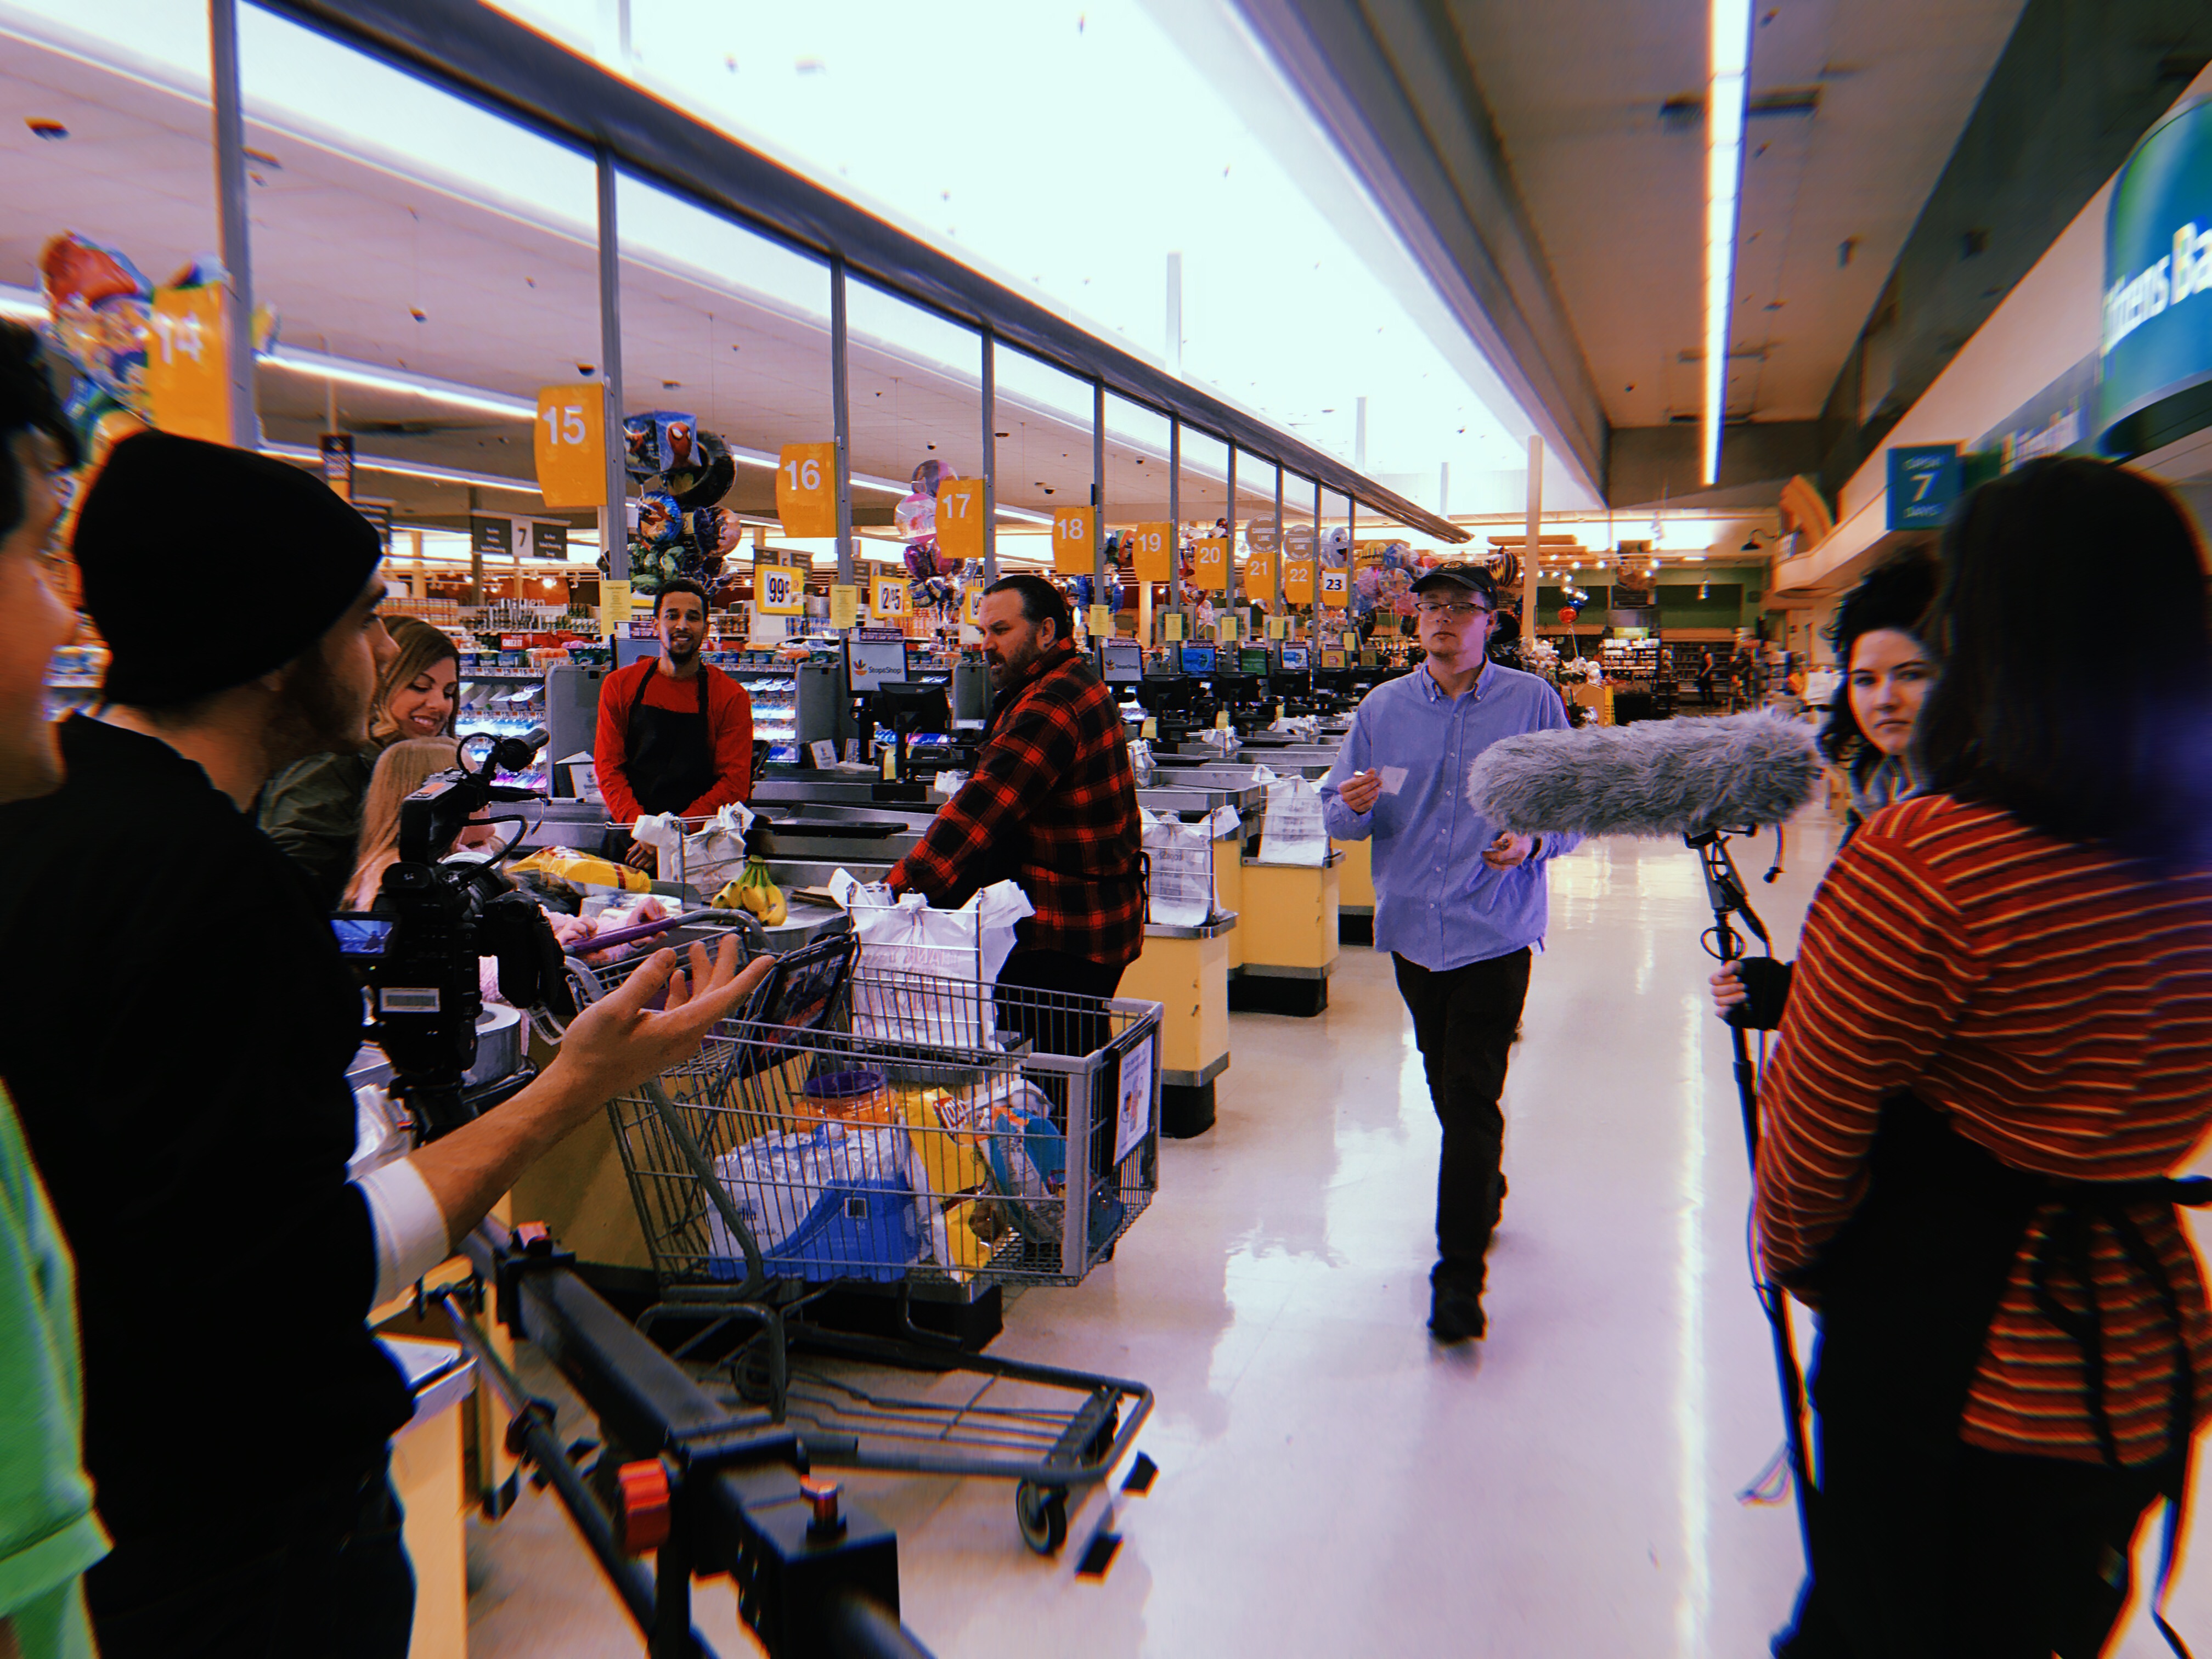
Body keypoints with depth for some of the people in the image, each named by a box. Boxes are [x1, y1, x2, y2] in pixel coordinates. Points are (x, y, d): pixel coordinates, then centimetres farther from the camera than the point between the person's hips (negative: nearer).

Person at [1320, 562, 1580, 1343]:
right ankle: (1485, 1190, 46)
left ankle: (1459, 1274, 2)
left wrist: (1534, 842, -21)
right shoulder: (1382, 707, 5)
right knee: (1446, 1083, 20)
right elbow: (1339, 809, 5)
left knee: (1471, 1097, -7)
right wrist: (1354, 807, -18)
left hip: (1494, 932, -4)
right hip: (1412, 928, 4)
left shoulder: (1533, 703, -2)